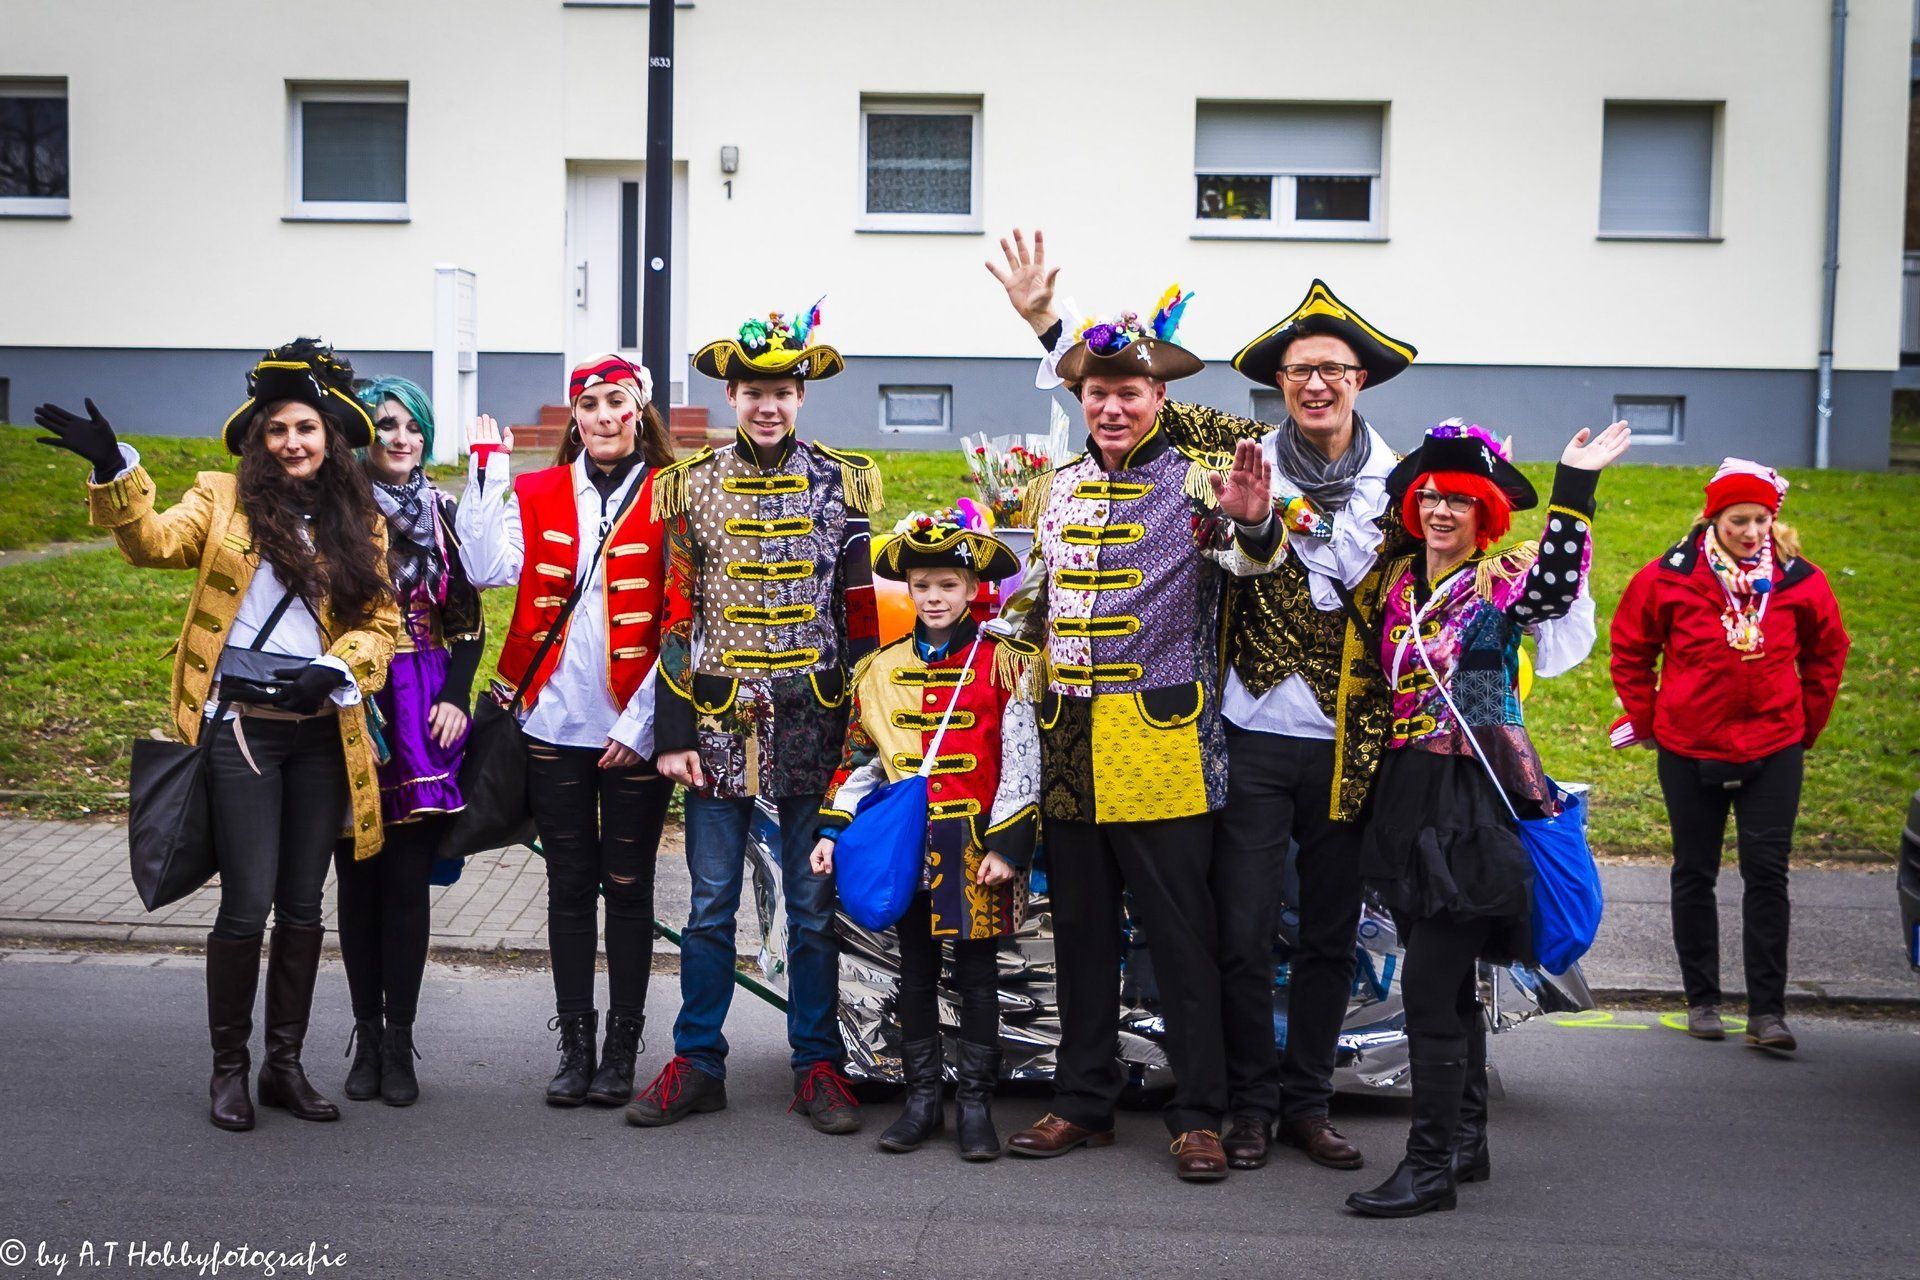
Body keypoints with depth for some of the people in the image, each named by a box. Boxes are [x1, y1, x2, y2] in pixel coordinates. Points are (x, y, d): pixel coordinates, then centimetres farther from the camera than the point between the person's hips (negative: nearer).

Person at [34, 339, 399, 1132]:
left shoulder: (360, 522, 11)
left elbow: (381, 624, 9)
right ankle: (229, 1067, 12)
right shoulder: (225, 499, 5)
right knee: (247, 905, -4)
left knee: (303, 907, 9)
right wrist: (114, 471, -29)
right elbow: (155, 541, -13)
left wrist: (336, 667, -10)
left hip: (321, 732, 3)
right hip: (242, 729, -3)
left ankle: (285, 1063, 21)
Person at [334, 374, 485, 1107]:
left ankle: (399, 1043, 6)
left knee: (408, 877, 0)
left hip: (423, 708, 1)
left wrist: (456, 697, -1)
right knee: (358, 877, 4)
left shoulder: (443, 515, 9)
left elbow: (468, 619, 11)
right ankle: (367, 1037, 15)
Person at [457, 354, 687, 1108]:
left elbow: (683, 621, -5)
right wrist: (487, 470, -9)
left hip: (632, 731, -2)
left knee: (627, 886, 6)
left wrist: (645, 721, -10)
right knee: (570, 885, 9)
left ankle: (622, 1050, 16)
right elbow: (489, 568, -9)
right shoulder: (536, 495, 7)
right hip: (554, 726, 2)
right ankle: (574, 1045, 19)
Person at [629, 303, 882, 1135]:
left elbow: (861, 614, 3)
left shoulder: (841, 483, 3)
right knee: (711, 904, 7)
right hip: (718, 720, 1)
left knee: (814, 904, 7)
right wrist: (674, 733, -2)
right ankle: (697, 1064, 18)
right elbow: (677, 619, 3)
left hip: (814, 723, 0)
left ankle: (818, 1066, 17)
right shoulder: (692, 485, 4)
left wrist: (863, 729, -1)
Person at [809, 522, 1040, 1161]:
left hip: (975, 844, -3)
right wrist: (832, 831, 5)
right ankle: (921, 1100, 20)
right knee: (916, 971, 10)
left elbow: (1022, 763, -4)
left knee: (976, 970, 3)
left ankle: (975, 1106, 12)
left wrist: (1007, 845, -10)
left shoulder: (1002, 664, -2)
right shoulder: (881, 669, 8)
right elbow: (860, 760, 13)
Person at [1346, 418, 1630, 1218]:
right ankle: (1466, 1140, 26)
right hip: (1408, 792, 7)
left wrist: (1574, 489, -32)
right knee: (1448, 982, 15)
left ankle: (1431, 1164, -2)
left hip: (1473, 798, -7)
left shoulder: (1502, 583, -6)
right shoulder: (1399, 584, 12)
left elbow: (1556, 587, -29)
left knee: (1430, 983, -9)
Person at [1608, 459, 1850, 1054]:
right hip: (1690, 750, 0)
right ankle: (1701, 1000, 21)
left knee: (1767, 874, -3)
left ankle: (1767, 1010, 1)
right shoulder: (1670, 577, -8)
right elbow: (1630, 651, 5)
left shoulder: (1799, 581, -2)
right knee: (1695, 874, 9)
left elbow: (1827, 652, 13)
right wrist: (1648, 720, 4)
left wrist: (1807, 723, 11)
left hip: (1774, 750, 0)